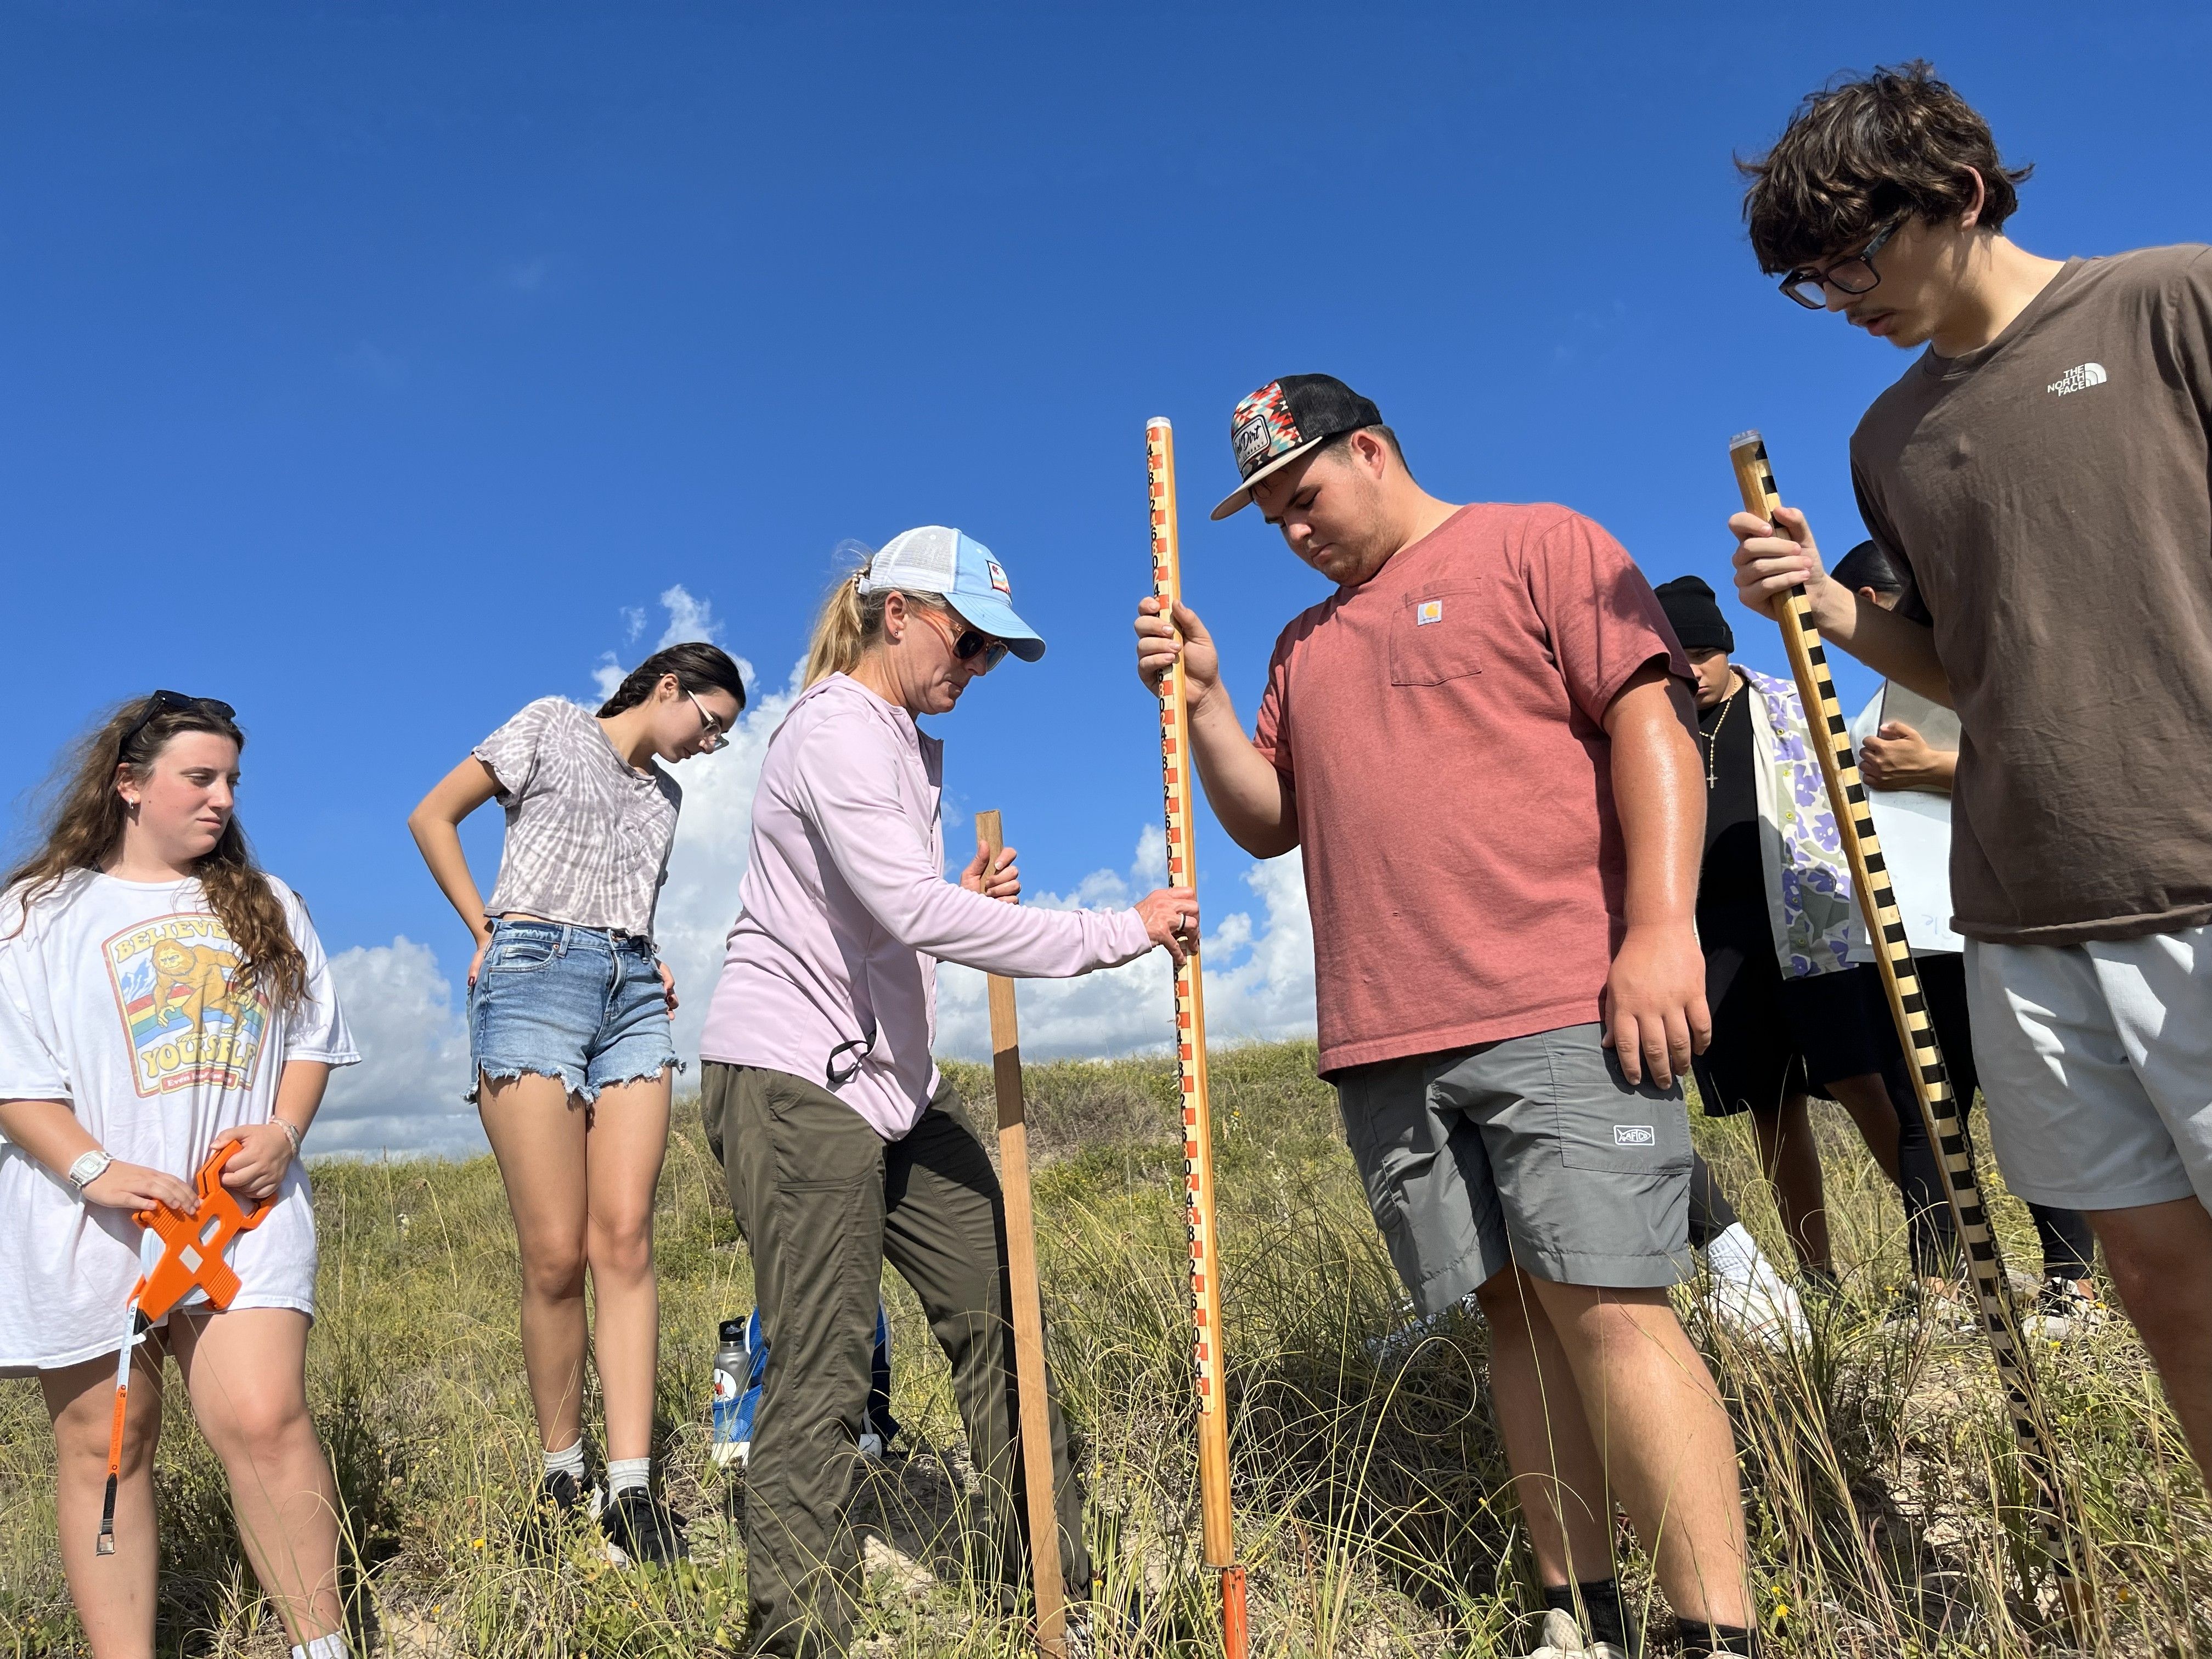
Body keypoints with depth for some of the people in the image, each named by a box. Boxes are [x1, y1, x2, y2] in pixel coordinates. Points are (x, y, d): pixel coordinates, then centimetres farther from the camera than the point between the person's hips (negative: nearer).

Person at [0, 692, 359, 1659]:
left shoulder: (266, 907, 14)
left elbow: (313, 1036, 15)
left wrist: (283, 1130, -3)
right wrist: (93, 1168, -15)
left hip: (243, 1210, 1)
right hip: (88, 1222, 0)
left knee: (263, 1419, -12)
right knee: (103, 1443, 6)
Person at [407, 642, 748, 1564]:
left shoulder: (665, 795, 24)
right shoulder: (552, 728, 10)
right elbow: (433, 817, 9)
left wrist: (653, 963, 11)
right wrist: (485, 933, 5)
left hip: (633, 995, 5)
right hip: (537, 974, -5)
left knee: (624, 1242, -7)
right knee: (556, 1254, -8)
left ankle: (631, 1491, -7)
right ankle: (560, 1476, 8)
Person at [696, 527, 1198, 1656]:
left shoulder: (908, 745, 18)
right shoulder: (836, 729, -13)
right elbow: (911, 913, -27)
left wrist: (963, 902, 4)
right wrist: (1121, 931, -25)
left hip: (891, 1083, 10)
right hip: (791, 1078, -9)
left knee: (995, 1310, 9)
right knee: (822, 1374, -6)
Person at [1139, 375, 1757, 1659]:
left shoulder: (1539, 546, 7)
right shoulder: (1306, 648, 24)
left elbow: (1652, 720, -4)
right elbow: (1268, 822, 20)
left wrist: (1663, 924, -15)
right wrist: (1202, 700, 6)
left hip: (1565, 1015, -5)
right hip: (1386, 1045, 5)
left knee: (1605, 1305, -10)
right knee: (1515, 1312, 7)